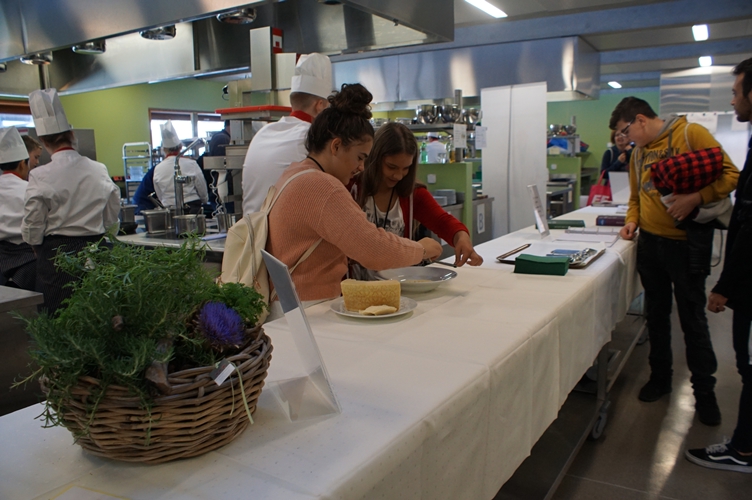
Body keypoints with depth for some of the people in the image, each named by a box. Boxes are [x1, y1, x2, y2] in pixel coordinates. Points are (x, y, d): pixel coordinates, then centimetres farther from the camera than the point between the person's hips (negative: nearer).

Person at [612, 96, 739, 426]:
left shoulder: (691, 134, -8)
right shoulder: (638, 152, 10)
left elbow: (729, 175, -13)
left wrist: (696, 197, -27)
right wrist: (632, 220, 1)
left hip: (686, 244, -5)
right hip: (649, 243, 6)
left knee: (693, 320, 3)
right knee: (656, 315, 14)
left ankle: (704, 392, 18)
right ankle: (660, 377, 30)